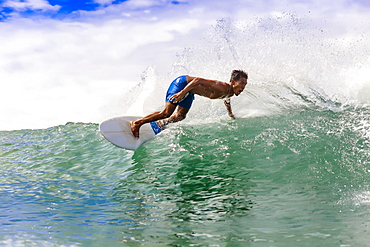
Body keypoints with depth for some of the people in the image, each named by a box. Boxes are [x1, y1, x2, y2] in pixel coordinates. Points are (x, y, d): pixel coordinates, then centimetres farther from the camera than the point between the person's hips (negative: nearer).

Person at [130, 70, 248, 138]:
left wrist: (231, 115, 37)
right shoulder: (222, 87, -30)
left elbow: (226, 100, 26)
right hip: (182, 83, -9)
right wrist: (182, 92, -40)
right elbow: (198, 80, -33)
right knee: (167, 112, -15)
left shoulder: (230, 93, -1)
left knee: (180, 116, 11)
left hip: (189, 93, 9)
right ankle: (136, 123, -9)